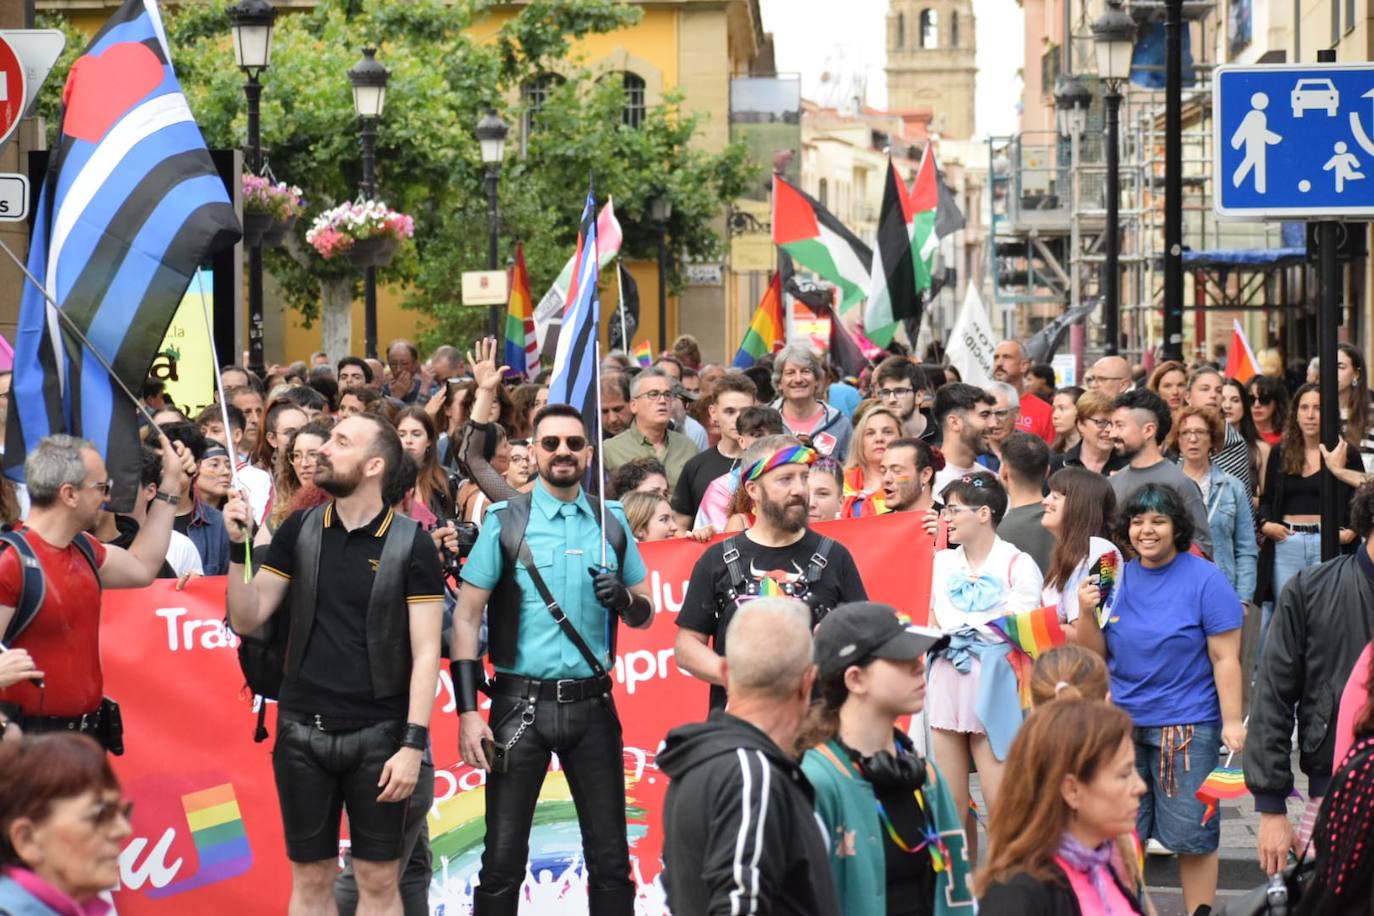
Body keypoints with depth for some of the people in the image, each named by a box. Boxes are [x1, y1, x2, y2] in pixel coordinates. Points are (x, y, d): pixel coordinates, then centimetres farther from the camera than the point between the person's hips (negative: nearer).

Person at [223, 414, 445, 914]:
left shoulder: (411, 544, -6)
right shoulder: (299, 531, 4)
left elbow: (425, 651, -7)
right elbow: (247, 619, 4)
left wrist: (414, 743, -12)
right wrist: (239, 546, -9)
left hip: (378, 734, -3)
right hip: (302, 731, 3)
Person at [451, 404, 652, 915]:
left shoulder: (612, 523, 7)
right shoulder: (505, 522, -1)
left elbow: (644, 615, 15)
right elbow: (466, 617, -2)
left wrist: (623, 598, -10)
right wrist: (468, 711, -10)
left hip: (592, 704, 2)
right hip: (520, 704, -2)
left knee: (610, 861, 7)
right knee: (503, 862, 0)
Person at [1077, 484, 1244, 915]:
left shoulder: (1205, 580, -7)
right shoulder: (1117, 578, 7)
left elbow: (1225, 658, -8)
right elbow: (1095, 653, 9)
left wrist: (1232, 721, -14)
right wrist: (1087, 612, -9)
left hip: (1187, 726, -5)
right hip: (1122, 723, 5)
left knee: (1191, 835, 0)